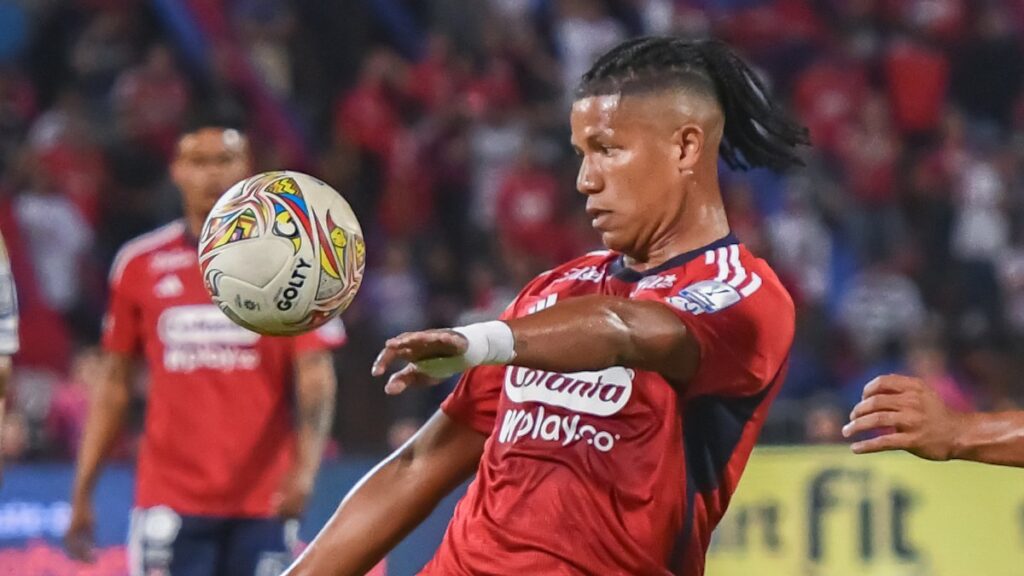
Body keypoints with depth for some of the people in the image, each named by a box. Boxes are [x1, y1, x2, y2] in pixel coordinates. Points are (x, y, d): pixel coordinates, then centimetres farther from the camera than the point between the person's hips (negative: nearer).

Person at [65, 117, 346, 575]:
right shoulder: (139, 265, 7)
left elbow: (315, 376, -3)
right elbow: (114, 385, 13)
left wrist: (306, 466, -20)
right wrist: (82, 491, 8)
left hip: (263, 502, 0)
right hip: (169, 499, 1)